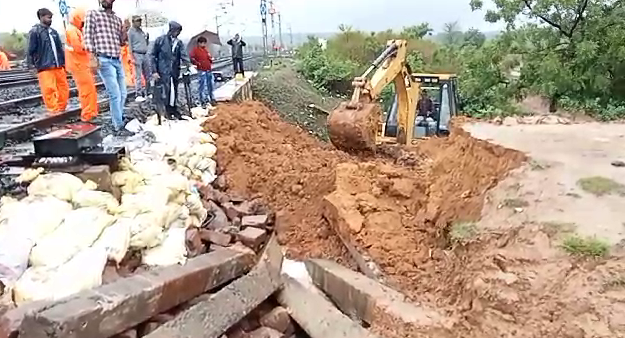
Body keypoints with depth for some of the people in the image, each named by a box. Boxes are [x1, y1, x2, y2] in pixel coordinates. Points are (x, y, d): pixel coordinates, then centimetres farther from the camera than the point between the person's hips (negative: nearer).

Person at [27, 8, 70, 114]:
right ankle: (54, 111, -6)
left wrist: (63, 62, 20)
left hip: (58, 66, 7)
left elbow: (60, 48, 22)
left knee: (64, 87, 6)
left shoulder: (53, 31, 16)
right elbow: (31, 50, -5)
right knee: (49, 90, -10)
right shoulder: (35, 31, -3)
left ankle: (61, 109, 17)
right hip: (44, 67, -6)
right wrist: (31, 64, -9)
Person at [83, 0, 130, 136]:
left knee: (123, 94, 11)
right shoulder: (92, 14, 3)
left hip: (118, 60, 7)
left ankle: (117, 121, 25)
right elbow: (88, 37, -4)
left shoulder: (117, 19, 17)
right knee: (115, 94, -10)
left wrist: (125, 30, 1)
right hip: (104, 60, -6)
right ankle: (119, 127, -3)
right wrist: (93, 57, -14)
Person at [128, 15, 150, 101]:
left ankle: (147, 93, 15)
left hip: (145, 54, 7)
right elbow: (130, 46, -6)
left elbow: (147, 44, 22)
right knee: (138, 76, -9)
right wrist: (133, 58, -13)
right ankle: (139, 95, -8)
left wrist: (147, 38, 1)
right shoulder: (131, 32, -2)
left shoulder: (141, 31, 17)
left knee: (147, 75, 8)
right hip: (137, 55, -7)